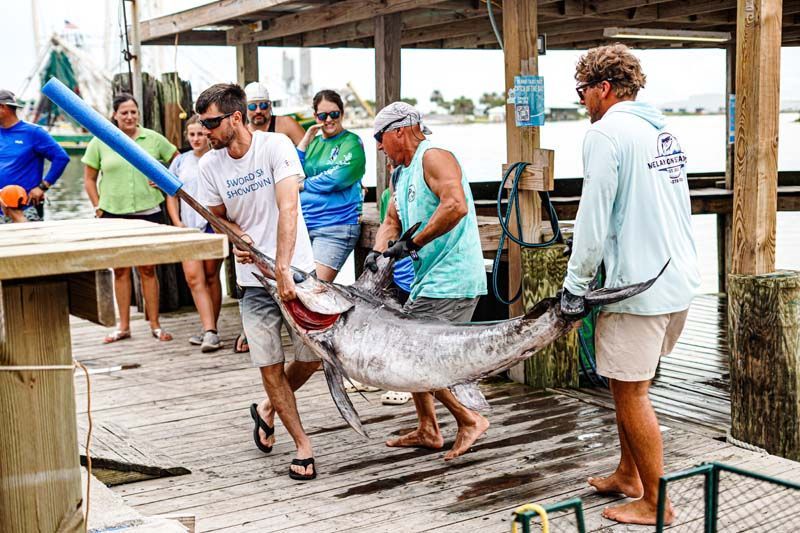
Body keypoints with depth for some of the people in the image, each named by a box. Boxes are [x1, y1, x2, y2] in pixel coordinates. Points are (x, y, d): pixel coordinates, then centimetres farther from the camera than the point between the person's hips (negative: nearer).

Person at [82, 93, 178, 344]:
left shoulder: (153, 139, 3)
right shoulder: (100, 142, 4)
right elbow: (89, 178, 10)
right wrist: (97, 206, 3)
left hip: (148, 212, -1)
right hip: (113, 214, 1)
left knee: (147, 269, 2)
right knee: (120, 270, 7)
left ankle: (155, 325, 10)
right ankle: (123, 326, 16)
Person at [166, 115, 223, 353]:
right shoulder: (181, 161, 11)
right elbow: (172, 196, 16)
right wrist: (177, 222, 3)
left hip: (213, 226, -3)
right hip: (188, 228, 3)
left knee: (211, 276, 4)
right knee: (193, 277, -8)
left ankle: (210, 330, 13)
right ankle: (210, 331, -8)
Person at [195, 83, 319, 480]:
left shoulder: (275, 146, -12)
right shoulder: (210, 165, 1)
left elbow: (288, 208, -21)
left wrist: (282, 269, -29)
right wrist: (237, 237, -10)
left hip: (295, 270, -3)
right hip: (253, 278, 3)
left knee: (312, 356, 3)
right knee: (269, 366, 1)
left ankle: (268, 409, 32)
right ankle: (302, 445, 16)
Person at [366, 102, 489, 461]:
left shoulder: (434, 157, -11)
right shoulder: (405, 174, 20)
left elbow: (456, 205, -27)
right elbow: (392, 221, 20)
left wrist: (412, 243, -23)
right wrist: (377, 252, -1)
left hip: (452, 280, -11)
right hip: (431, 280, 11)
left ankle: (469, 420, 3)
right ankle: (428, 430, 25)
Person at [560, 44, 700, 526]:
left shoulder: (607, 131, -11)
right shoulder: (664, 131, 15)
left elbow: (594, 218, -16)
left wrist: (576, 285, -7)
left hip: (638, 286, -9)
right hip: (682, 280, 9)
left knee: (631, 392, 1)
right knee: (632, 385, 20)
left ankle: (654, 503, 10)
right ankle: (628, 475, 32)